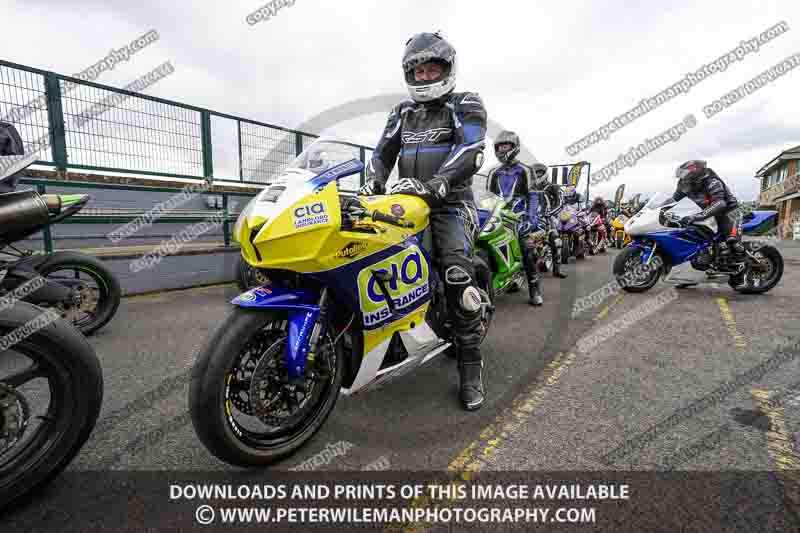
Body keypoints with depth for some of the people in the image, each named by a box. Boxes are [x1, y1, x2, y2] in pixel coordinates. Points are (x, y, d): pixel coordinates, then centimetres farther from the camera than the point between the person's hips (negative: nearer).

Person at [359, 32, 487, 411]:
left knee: (457, 276, -24)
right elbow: (383, 152, 13)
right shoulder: (402, 112, 22)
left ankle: (470, 365, -14)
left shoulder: (466, 105, 6)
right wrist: (373, 181, -10)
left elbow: (470, 155, -12)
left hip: (449, 203, -5)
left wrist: (430, 185, -28)